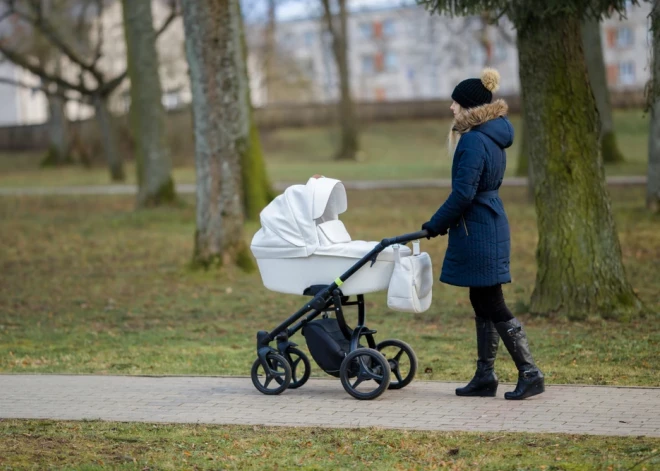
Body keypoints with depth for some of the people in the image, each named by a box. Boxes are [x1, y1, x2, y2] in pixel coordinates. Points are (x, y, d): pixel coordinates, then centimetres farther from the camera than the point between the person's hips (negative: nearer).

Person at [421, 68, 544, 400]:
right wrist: (444, 222, 20)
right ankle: (485, 377, 19)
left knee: (492, 306, -5)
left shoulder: (474, 141, -18)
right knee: (483, 305, 14)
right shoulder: (493, 136, 13)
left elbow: (463, 193, -22)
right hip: (490, 227, 10)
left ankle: (530, 373, -4)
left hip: (478, 232, -10)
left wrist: (436, 224, -10)